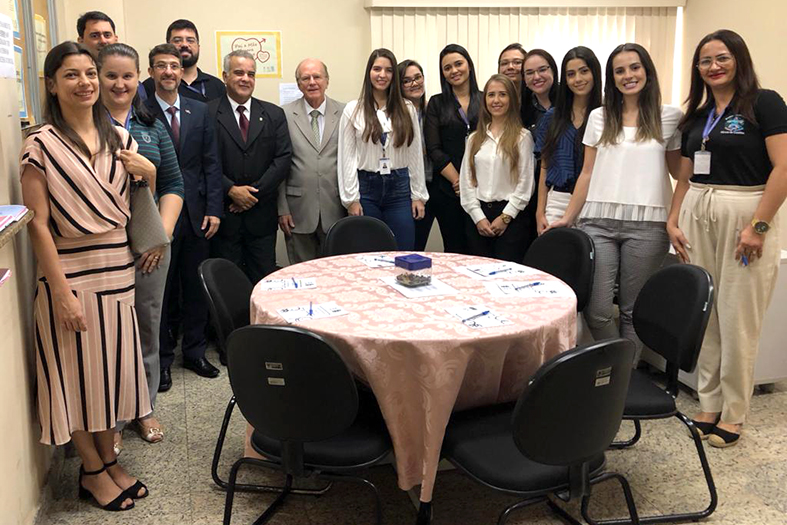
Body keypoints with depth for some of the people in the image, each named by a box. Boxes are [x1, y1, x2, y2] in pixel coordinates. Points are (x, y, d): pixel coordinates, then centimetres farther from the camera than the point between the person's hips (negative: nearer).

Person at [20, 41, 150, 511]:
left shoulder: (119, 138, 8)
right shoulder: (42, 145, -8)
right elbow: (39, 224, -12)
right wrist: (62, 291, -15)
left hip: (118, 270, 5)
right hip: (71, 274, -5)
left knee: (113, 367, 13)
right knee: (76, 371, 6)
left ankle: (109, 459, 31)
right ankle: (93, 471, 24)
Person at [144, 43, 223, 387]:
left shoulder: (199, 111, 7)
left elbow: (211, 163, 6)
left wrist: (213, 210, -1)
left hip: (196, 215, 4)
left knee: (196, 288, 12)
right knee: (159, 290, 7)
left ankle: (194, 351, 27)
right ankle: (160, 359, 20)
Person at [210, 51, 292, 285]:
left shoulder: (274, 114, 9)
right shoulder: (208, 114, 0)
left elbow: (283, 158, 1)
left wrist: (255, 191, -8)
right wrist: (231, 190, -15)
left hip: (262, 215, 2)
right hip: (224, 213, -2)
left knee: (263, 281, 7)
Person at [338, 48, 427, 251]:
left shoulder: (407, 109, 6)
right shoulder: (353, 110, 1)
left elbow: (416, 155, 7)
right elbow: (346, 157, 0)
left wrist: (418, 195, 4)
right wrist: (351, 199, -4)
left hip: (399, 188, 1)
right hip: (366, 187, -1)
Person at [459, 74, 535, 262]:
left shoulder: (522, 137, 0)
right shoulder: (475, 138, 12)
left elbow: (525, 183, -5)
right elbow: (466, 180, 7)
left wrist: (505, 217, -9)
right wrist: (478, 217, -4)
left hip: (510, 217, -4)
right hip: (478, 216, 4)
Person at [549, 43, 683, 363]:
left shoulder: (670, 118, 7)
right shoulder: (599, 117, 12)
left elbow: (683, 173, 12)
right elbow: (587, 173, 11)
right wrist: (568, 217, 7)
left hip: (647, 225, -1)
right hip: (599, 222, 2)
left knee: (633, 310, 3)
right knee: (596, 310, -6)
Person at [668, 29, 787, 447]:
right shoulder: (695, 118, 15)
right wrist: (673, 221, 5)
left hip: (745, 214, -5)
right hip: (697, 216, 6)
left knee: (737, 320, -2)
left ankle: (733, 414, 12)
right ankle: (708, 405, 18)